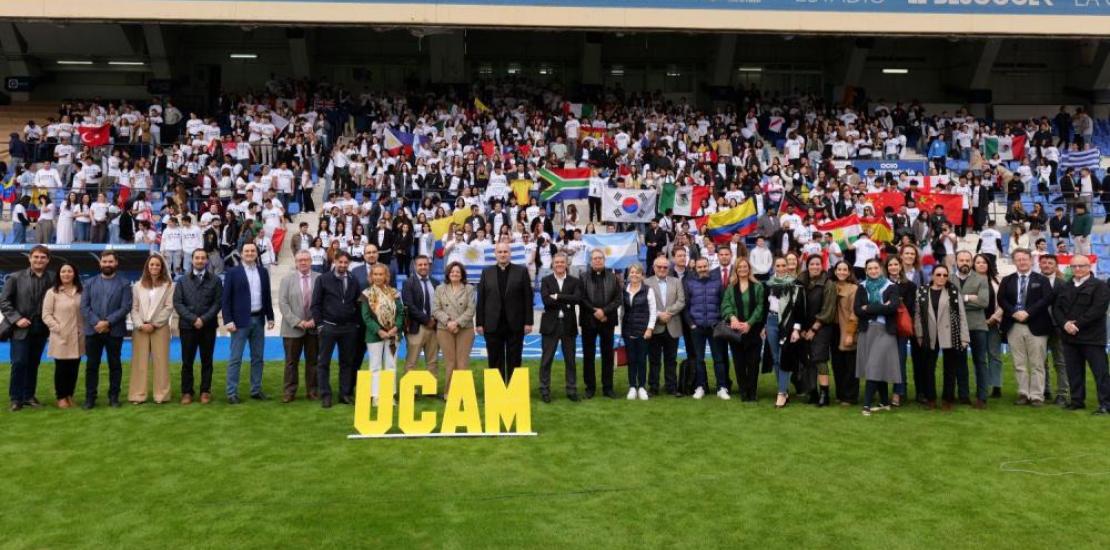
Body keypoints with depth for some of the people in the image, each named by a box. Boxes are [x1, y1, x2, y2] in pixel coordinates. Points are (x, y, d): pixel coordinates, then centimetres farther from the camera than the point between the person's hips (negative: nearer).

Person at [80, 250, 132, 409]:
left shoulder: (124, 284, 3)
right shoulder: (90, 283, 10)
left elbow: (126, 307, -6)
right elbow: (84, 307, 2)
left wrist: (108, 322, -15)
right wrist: (96, 322, -13)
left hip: (115, 331, -2)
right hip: (93, 330, 2)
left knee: (114, 365, 5)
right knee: (91, 365, 5)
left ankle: (114, 397, 12)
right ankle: (90, 397, 11)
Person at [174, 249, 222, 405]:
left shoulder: (215, 280, 6)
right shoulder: (182, 280, 10)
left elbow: (218, 303, -1)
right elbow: (177, 303, 1)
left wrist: (204, 319, -12)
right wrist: (193, 319, -11)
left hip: (208, 327, -1)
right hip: (187, 326, 1)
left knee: (206, 361, 4)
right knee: (187, 361, 3)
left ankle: (205, 391, 10)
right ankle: (187, 392, 10)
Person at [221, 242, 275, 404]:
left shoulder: (263, 271, 9)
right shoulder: (232, 272, -4)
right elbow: (226, 299, -6)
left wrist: (270, 317, 9)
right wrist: (228, 320, -13)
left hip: (258, 319, 5)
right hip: (240, 320, -5)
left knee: (257, 357, 10)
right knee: (235, 358, -1)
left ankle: (256, 390, 18)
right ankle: (232, 393, 3)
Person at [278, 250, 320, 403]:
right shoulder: (287, 280, 5)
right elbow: (283, 303, -3)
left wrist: (315, 320, -11)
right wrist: (297, 321, -12)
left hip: (314, 327, 0)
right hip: (293, 328, 0)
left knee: (313, 361, 8)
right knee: (291, 362, 5)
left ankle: (312, 391, 16)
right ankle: (289, 392, 12)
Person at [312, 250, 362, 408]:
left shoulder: (354, 281, 8)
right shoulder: (323, 279, -1)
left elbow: (358, 303, 12)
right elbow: (315, 304, -2)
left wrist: (357, 323, 4)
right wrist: (319, 324, -8)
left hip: (349, 327, 3)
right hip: (328, 326, -3)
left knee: (347, 362, 7)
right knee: (323, 362, 1)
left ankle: (346, 394, 14)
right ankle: (325, 395, 7)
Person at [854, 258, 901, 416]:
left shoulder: (891, 287, 1)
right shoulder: (862, 287, 9)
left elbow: (893, 307, -15)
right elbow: (857, 310, -2)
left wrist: (868, 308, -11)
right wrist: (880, 309, -10)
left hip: (885, 331, -3)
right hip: (867, 331, 3)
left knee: (874, 367, -10)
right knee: (878, 368, 8)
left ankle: (867, 404, -11)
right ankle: (884, 402, 18)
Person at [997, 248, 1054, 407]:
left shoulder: (1042, 280, 5)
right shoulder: (1007, 280, 12)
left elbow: (1047, 299, -8)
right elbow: (1001, 299, 2)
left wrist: (1028, 313, -16)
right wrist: (1014, 313, -14)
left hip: (1035, 326, -2)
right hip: (1013, 327, 2)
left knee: (1037, 364, 0)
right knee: (1019, 364, 6)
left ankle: (1036, 396, 4)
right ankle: (1023, 394, 12)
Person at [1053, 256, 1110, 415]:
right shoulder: (1064, 287, 17)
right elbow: (1056, 308, 8)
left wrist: (1077, 324, -16)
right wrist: (1065, 324, -11)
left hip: (1092, 336, -5)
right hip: (1069, 336, 5)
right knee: (1074, 371, 9)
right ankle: (1077, 400, 16)